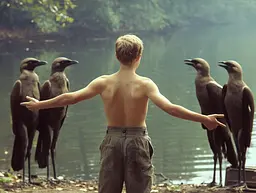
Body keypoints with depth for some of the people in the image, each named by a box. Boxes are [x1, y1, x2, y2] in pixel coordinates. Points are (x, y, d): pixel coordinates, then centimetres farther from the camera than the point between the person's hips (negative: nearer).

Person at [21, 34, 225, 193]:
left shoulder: (104, 82, -4)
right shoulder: (145, 84, -12)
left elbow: (71, 97, -4)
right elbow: (170, 108, -22)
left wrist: (39, 105, 7)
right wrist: (203, 119, -21)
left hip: (112, 140, 2)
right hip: (137, 141, -2)